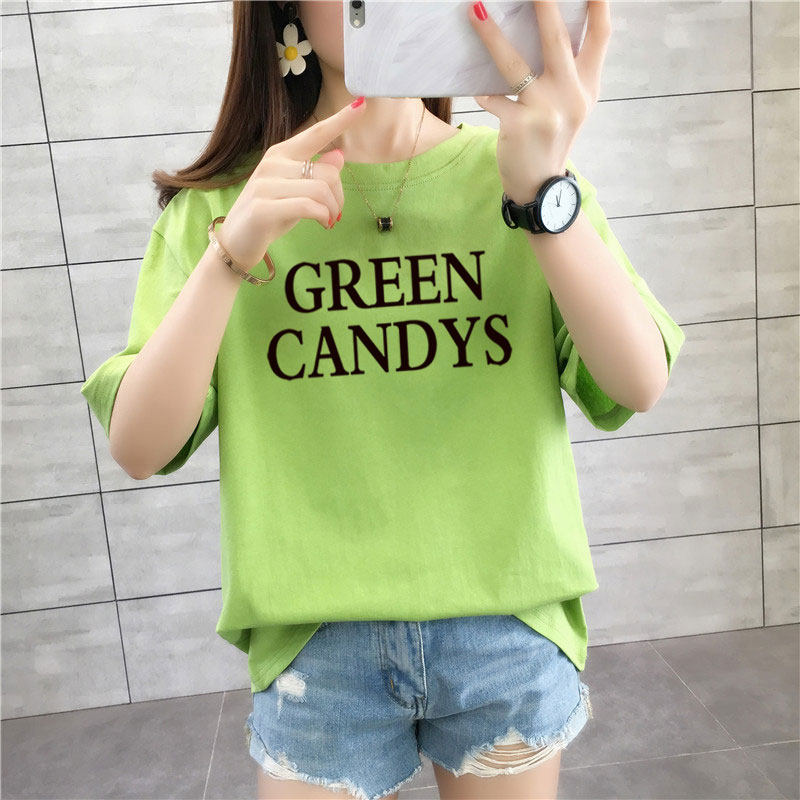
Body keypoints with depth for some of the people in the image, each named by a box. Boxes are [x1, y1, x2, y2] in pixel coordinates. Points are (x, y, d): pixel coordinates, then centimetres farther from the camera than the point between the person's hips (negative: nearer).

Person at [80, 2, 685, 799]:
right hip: (315, 636, 0)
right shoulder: (217, 203, -1)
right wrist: (231, 254, -20)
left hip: (509, 624, 1)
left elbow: (639, 386, -11)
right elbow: (139, 449, -8)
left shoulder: (520, 170, 0)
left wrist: (545, 190, -24)